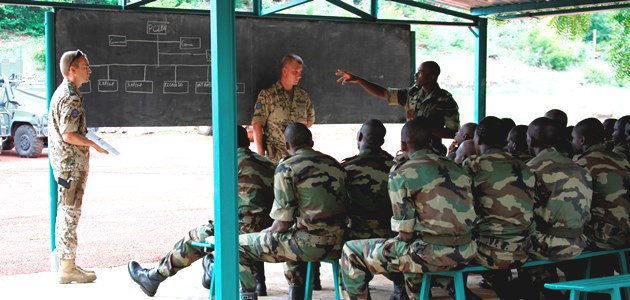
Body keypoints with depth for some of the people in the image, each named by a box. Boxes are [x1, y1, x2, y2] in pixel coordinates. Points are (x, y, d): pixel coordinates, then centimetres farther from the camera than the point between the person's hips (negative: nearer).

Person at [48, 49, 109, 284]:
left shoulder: (61, 93, 15)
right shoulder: (71, 97, -17)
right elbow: (69, 135, -23)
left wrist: (87, 144, 21)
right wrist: (93, 144, -11)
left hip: (64, 162, 10)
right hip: (72, 163, -10)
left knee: (66, 214, 14)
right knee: (70, 214, -6)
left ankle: (65, 263, 21)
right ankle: (67, 268, -1)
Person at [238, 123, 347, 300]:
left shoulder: (286, 168, -8)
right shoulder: (335, 164, 11)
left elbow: (284, 223, -11)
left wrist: (267, 232, 11)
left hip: (310, 244, -7)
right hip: (337, 244, 7)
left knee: (238, 246, 6)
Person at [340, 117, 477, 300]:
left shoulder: (402, 174, -8)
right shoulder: (456, 168, 11)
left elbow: (406, 233, -9)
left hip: (432, 254, -7)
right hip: (465, 253, 7)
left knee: (351, 251, 8)